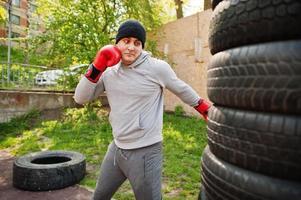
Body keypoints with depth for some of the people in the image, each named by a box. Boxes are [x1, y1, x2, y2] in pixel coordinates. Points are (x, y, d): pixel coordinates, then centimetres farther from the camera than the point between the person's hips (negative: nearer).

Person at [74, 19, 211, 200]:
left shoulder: (157, 68, -12)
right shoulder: (109, 72, 2)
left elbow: (183, 90, 2)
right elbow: (80, 98, -1)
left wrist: (206, 109, 12)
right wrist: (97, 67, -12)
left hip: (146, 152, -5)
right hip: (116, 148, 6)